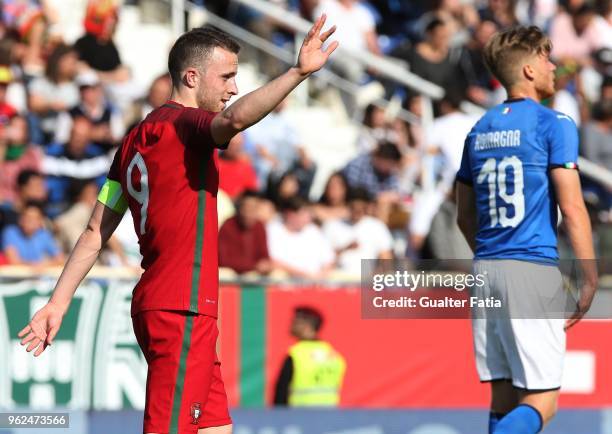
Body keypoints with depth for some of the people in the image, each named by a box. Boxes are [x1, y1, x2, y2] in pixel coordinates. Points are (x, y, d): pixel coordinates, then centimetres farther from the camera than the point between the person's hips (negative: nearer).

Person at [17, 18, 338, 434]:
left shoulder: (137, 138, 17)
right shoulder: (182, 123, -9)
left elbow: (96, 232, 17)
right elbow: (235, 119, -33)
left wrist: (58, 303, 18)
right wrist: (298, 73, -42)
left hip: (155, 305, 10)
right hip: (182, 310, -10)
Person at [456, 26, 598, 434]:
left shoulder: (480, 130, 14)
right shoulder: (552, 124, -5)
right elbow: (572, 208, -11)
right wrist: (591, 280, -7)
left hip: (486, 270, 7)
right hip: (534, 268, -7)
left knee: (505, 398, 11)